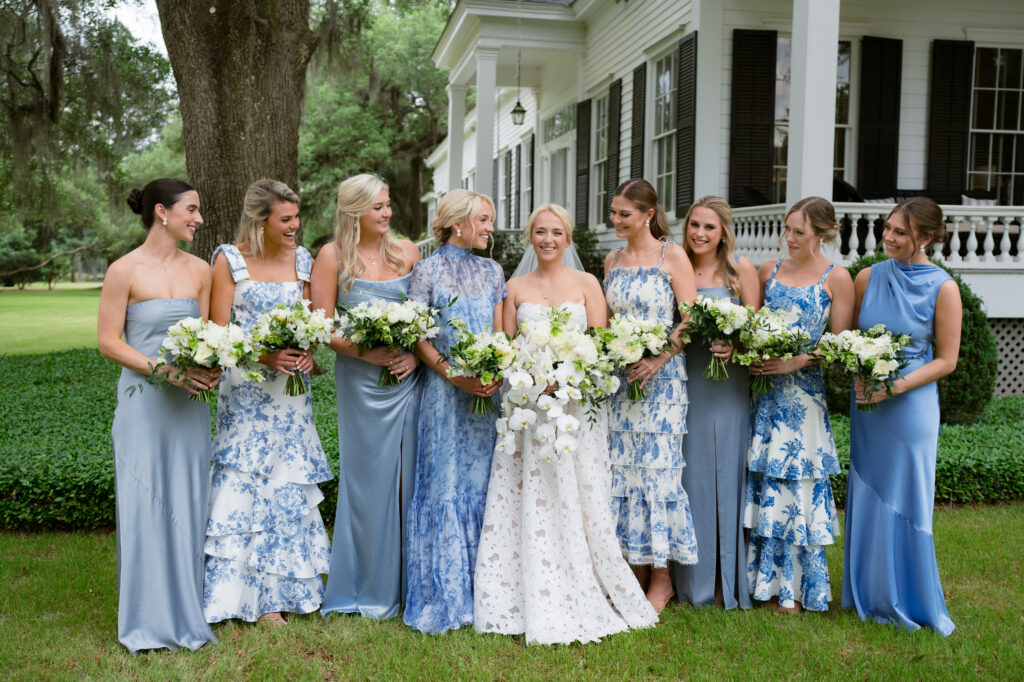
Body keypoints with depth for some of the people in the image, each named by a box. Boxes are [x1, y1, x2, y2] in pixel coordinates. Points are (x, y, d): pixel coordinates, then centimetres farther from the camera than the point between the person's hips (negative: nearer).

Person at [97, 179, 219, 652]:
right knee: (145, 505, 2)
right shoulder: (125, 270, -7)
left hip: (189, 403, 4)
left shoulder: (199, 270, 7)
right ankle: (149, 619, 15)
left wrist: (209, 370, -9)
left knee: (187, 505, 9)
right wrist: (165, 370, -17)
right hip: (143, 402, -4)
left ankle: (186, 611, 22)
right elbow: (108, 341, -7)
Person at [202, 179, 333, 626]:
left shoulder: (301, 259, 8)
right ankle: (250, 594, 11)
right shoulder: (229, 259, -4)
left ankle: (281, 589, 20)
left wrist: (308, 352, -7)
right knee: (247, 489, -1)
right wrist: (264, 355, -20)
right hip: (247, 391, -4)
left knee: (290, 488, 7)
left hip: (291, 391, 4)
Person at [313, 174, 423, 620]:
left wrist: (416, 354, -6)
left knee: (409, 476, 5)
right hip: (361, 379, -3)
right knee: (370, 477, 3)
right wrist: (367, 352, -15)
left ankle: (408, 582, 18)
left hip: (408, 377, 3)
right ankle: (372, 588, 17)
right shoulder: (332, 256, 0)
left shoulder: (407, 251, 9)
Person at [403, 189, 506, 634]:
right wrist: (457, 377, -14)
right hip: (443, 390, -4)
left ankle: (480, 590, 17)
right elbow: (416, 337, -5)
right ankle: (444, 595, 9)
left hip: (488, 391, 4)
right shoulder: (428, 270, -2)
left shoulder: (492, 272, 13)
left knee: (480, 485, 8)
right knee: (444, 487, -2)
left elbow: (500, 333, 11)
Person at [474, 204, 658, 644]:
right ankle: (536, 603, 7)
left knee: (576, 495, -1)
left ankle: (583, 594, 11)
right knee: (527, 500, -1)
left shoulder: (587, 284, 7)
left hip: (577, 401, -1)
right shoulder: (516, 288, 11)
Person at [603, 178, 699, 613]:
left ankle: (661, 577, 9)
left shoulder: (672, 256, -3)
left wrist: (658, 358, -16)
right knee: (622, 470, 5)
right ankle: (636, 571, 17)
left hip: (660, 376, -5)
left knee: (657, 469, -3)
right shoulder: (612, 260, 12)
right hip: (618, 376, 5)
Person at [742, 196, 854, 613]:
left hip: (803, 392, -4)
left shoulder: (836, 278, -2)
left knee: (796, 483, 0)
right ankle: (765, 579, 18)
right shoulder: (769, 270, 10)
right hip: (764, 389, 4)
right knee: (762, 482, 5)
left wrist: (798, 360, -16)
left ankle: (794, 587, 13)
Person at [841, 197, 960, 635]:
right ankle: (869, 597, 27)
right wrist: (859, 377, -9)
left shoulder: (942, 288, -7)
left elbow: (946, 360, -5)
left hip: (911, 406, -4)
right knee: (866, 498, 11)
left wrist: (896, 386, -17)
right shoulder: (867, 278, 2)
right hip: (866, 405, 4)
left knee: (906, 502, 3)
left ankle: (910, 603, 21)